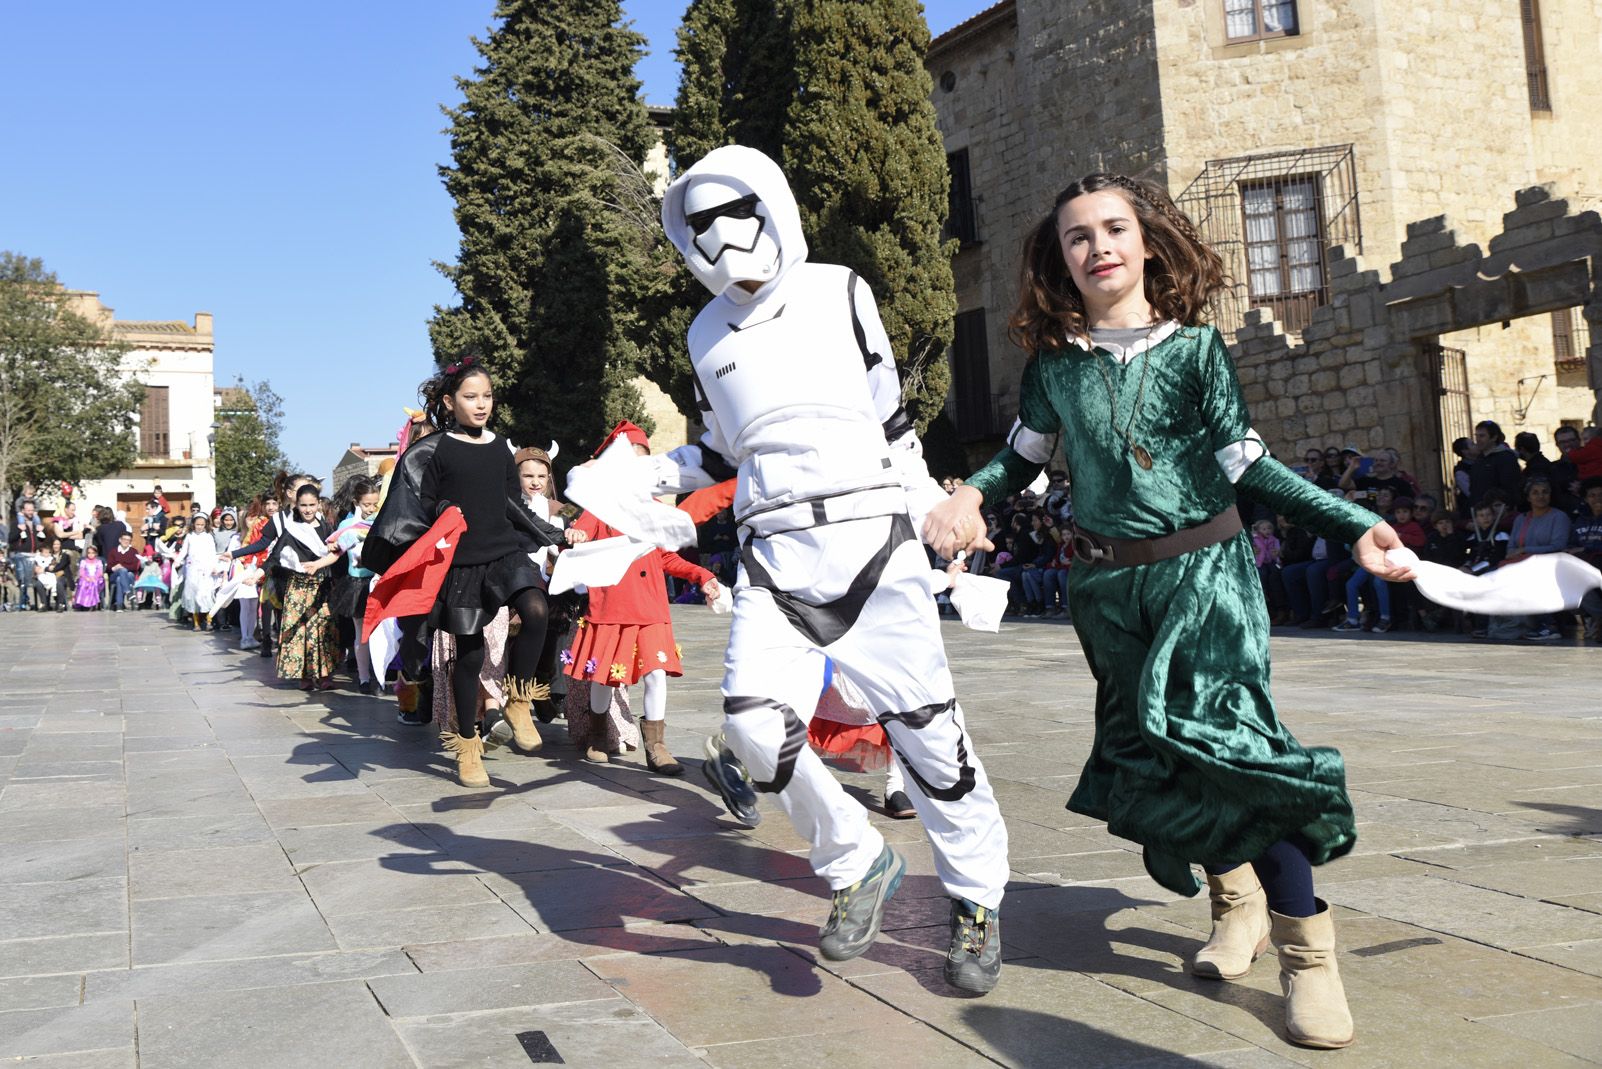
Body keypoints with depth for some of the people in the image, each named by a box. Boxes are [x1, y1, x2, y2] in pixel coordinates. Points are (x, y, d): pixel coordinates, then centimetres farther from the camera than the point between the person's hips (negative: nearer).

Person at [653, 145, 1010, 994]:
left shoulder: (837, 294, 7)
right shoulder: (707, 334, 16)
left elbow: (889, 415, 11)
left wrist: (937, 508, 8)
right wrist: (654, 475, 8)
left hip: (869, 537, -3)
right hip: (773, 556, 3)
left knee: (923, 726, -2)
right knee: (754, 724, -15)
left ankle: (977, 903, 18)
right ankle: (857, 864, 9)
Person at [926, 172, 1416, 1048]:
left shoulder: (1194, 347, -4)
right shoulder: (1053, 362, 2)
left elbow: (1247, 464, -3)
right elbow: (1024, 455, 13)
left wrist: (1353, 525, -11)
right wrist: (968, 497, -7)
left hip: (1204, 570, -3)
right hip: (1110, 585, 3)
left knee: (1227, 739, -14)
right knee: (1149, 750, 8)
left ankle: (1305, 950, -3)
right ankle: (1235, 897, 32)